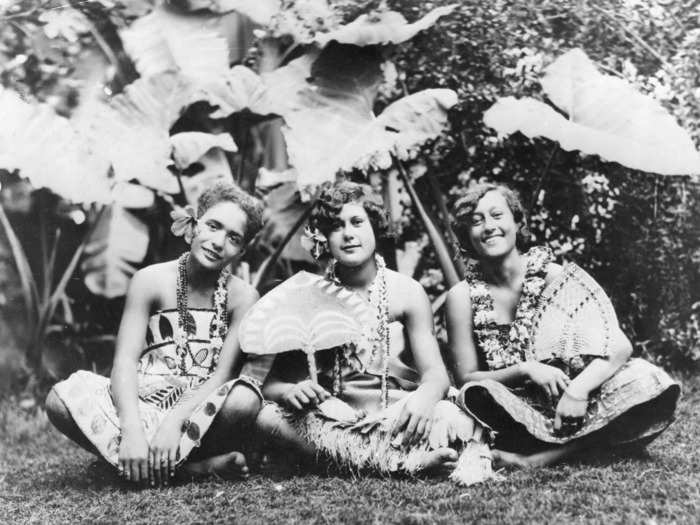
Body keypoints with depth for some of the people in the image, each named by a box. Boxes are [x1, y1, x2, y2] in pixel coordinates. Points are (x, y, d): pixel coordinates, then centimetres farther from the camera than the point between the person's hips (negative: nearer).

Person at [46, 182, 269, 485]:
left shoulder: (242, 297, -3)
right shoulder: (151, 281, -2)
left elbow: (222, 375, -10)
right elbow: (125, 360, -12)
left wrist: (175, 422, -25)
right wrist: (131, 429, -28)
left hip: (201, 410, -1)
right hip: (143, 403, 1)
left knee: (245, 399, -34)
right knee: (61, 399, -25)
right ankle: (191, 464, -23)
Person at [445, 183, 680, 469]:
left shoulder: (556, 277, -3)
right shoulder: (463, 296, -2)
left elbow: (619, 345, -9)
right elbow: (466, 378, -4)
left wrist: (578, 389, -28)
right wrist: (525, 370, -21)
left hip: (571, 405, 2)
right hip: (512, 411, -2)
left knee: (649, 381, -25)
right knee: (478, 394, -35)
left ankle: (533, 458, -28)